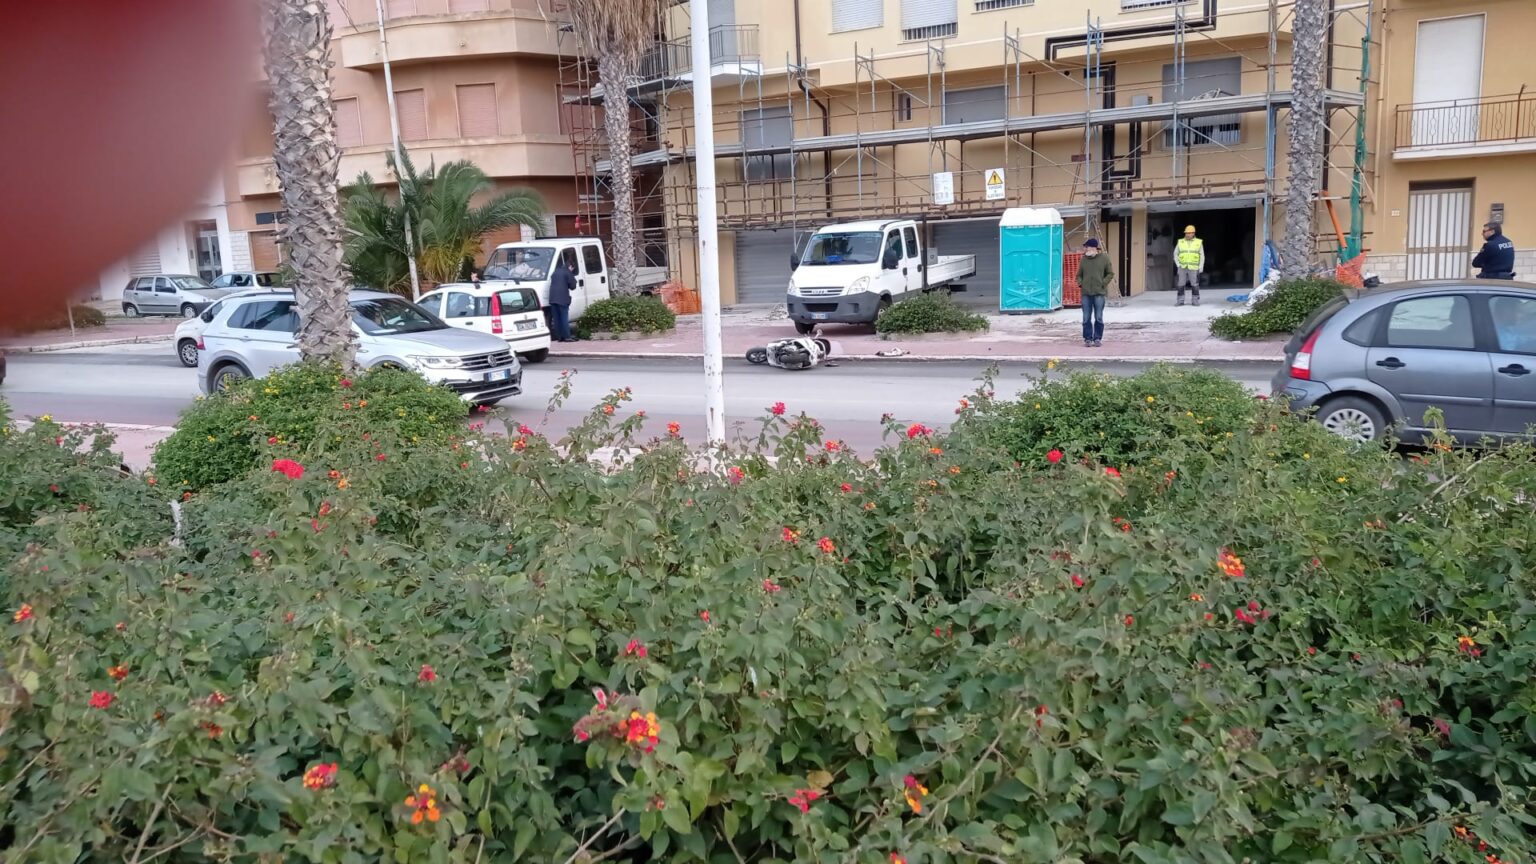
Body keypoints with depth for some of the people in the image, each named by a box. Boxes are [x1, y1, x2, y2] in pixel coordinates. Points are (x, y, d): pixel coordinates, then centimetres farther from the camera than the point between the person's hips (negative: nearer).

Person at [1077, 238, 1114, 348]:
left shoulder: (1104, 258, 1)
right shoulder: (1084, 259, 8)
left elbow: (1110, 273, 6)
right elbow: (1079, 275, 17)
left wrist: (1103, 284, -7)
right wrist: (1080, 284, -1)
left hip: (1099, 293, -2)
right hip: (1086, 293, 2)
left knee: (1098, 318, 0)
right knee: (1086, 318, 1)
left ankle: (1098, 338, 9)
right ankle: (1088, 338, 8)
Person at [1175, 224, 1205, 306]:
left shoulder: (1199, 242, -1)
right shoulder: (1180, 242, 2)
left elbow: (1202, 256, 1)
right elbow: (1175, 254, 9)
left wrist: (1201, 268, -5)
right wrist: (1178, 265, -2)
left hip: (1193, 268, -1)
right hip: (1182, 268, 1)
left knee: (1195, 285, -1)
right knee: (1180, 285, -2)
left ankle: (1196, 301, 9)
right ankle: (1180, 301, 4)